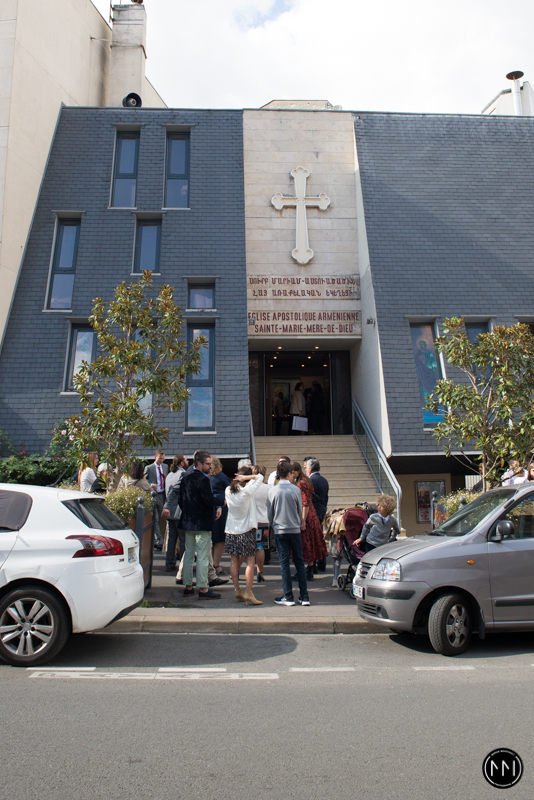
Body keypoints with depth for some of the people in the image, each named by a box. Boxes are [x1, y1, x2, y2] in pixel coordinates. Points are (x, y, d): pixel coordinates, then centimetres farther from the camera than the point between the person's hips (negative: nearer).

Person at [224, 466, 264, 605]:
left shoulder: (228, 490, -2)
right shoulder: (247, 491, -16)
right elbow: (260, 477, -8)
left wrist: (239, 478, 11)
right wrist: (246, 477, -11)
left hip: (231, 530, 5)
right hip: (246, 530, -5)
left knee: (234, 561, 11)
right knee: (250, 561, 1)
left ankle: (237, 591, 14)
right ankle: (248, 593, -1)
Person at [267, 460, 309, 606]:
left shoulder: (273, 490, -4)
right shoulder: (296, 489, -4)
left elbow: (269, 512, 3)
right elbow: (300, 511, 6)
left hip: (279, 530, -1)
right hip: (295, 530, 1)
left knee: (284, 563, 4)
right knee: (299, 562, 8)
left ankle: (288, 597, 7)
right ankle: (304, 596, 10)